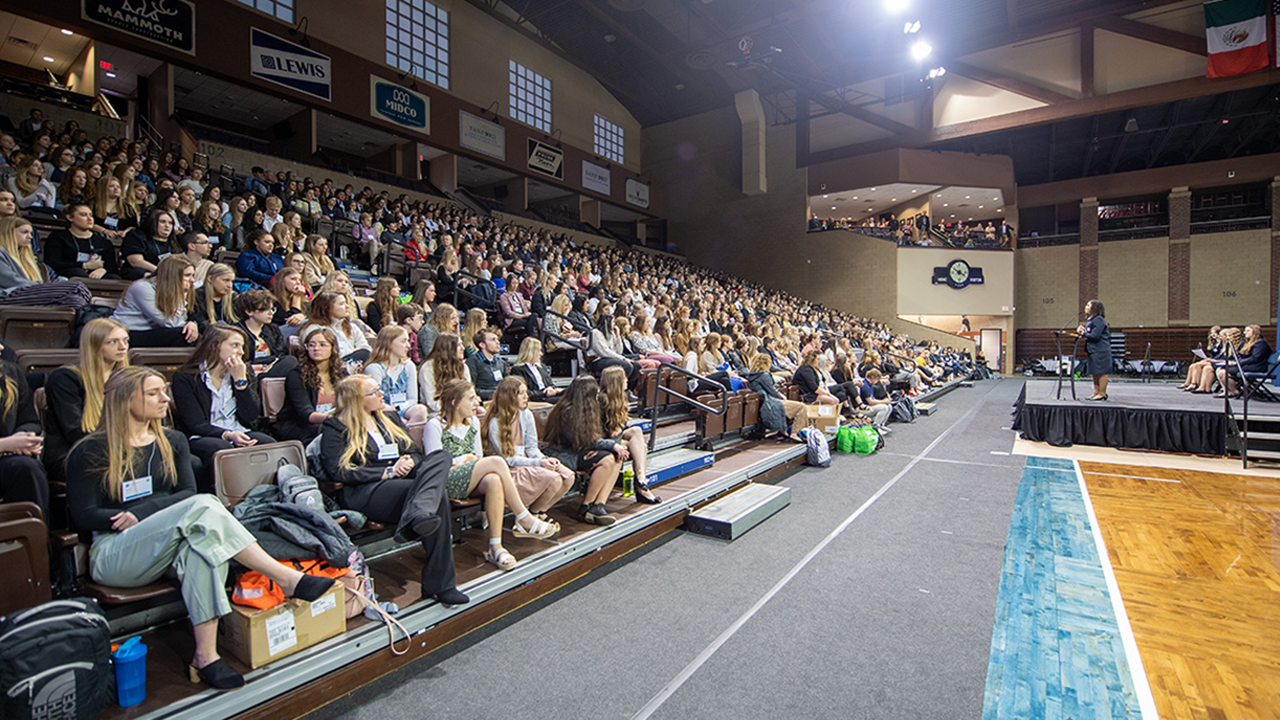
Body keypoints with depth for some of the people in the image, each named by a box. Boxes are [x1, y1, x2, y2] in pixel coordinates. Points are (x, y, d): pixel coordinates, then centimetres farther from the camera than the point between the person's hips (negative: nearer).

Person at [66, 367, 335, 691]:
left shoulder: (172, 441, 17)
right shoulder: (90, 452, 4)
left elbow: (187, 491, 6)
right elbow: (83, 516, -4)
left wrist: (141, 512, -11)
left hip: (166, 551, 4)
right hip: (114, 556, -4)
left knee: (204, 538, -36)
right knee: (203, 507, -33)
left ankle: (206, 656, -41)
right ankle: (289, 580, -38)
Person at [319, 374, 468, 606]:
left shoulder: (390, 418, 26)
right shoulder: (335, 429, 8)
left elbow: (414, 452, 23)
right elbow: (339, 471, -7)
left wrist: (410, 462, -3)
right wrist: (388, 472, -13)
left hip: (404, 481, 6)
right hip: (364, 493, -6)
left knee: (440, 457, -30)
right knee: (436, 495, -33)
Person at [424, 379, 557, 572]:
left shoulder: (473, 423, 17)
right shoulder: (435, 426, -3)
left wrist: (469, 461, -2)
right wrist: (466, 459, -3)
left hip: (471, 482, 6)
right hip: (445, 483, -5)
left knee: (494, 481, -34)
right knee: (496, 462, -29)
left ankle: (496, 546, -33)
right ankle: (524, 520, -21)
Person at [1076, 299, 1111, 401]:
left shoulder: (1099, 320, -12)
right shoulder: (1090, 320, 17)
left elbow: (1095, 335, -19)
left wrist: (1083, 333, -6)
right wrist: (1082, 330, 3)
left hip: (1101, 350, -10)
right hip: (1094, 350, 10)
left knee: (1101, 372, -6)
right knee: (1095, 373, 12)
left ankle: (1102, 393, -3)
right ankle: (1096, 392, 17)